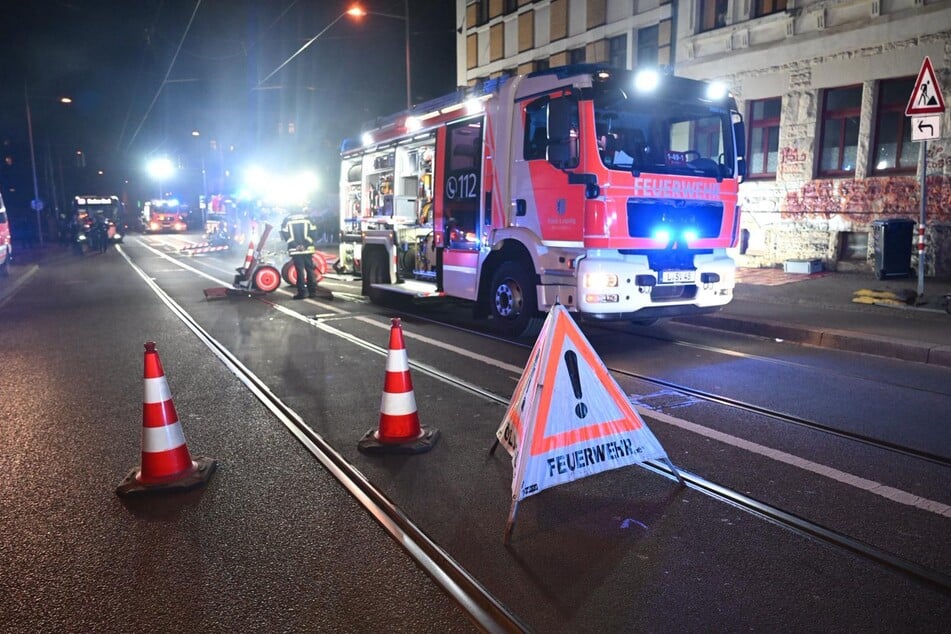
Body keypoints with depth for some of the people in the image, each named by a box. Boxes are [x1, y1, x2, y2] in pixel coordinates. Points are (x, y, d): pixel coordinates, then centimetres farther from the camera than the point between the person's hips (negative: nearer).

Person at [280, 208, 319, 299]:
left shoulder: (287, 219, 3)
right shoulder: (307, 218, 5)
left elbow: (285, 234, -6)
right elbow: (313, 232, -4)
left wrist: (295, 245, -8)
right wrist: (305, 244, -9)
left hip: (295, 250, -1)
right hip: (307, 249, 1)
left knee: (300, 271, -1)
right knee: (310, 270, 9)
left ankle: (302, 292, -4)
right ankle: (312, 291, 9)